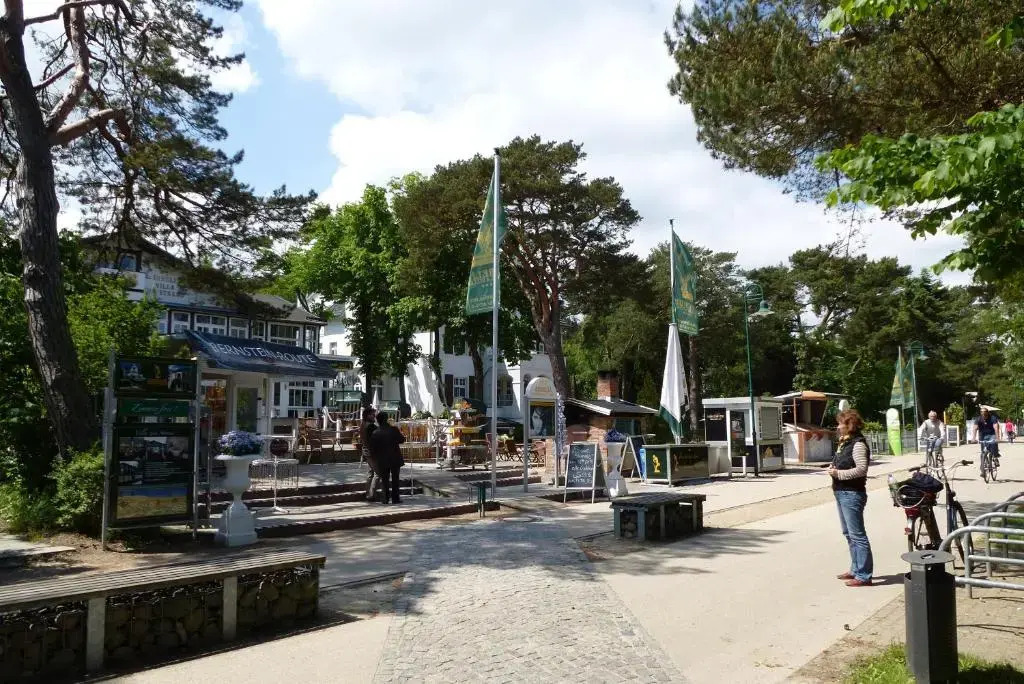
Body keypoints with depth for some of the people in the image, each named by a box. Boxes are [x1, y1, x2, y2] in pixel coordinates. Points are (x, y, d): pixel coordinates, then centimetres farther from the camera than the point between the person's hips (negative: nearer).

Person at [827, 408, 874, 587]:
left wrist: (839, 473, -20)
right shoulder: (844, 442, 14)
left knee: (857, 535, -6)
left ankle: (863, 576, -1)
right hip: (841, 492, 10)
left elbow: (861, 469, -23)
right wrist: (833, 468, 4)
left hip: (852, 494, -10)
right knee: (848, 533, 17)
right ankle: (856, 569, 28)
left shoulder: (858, 444, -15)